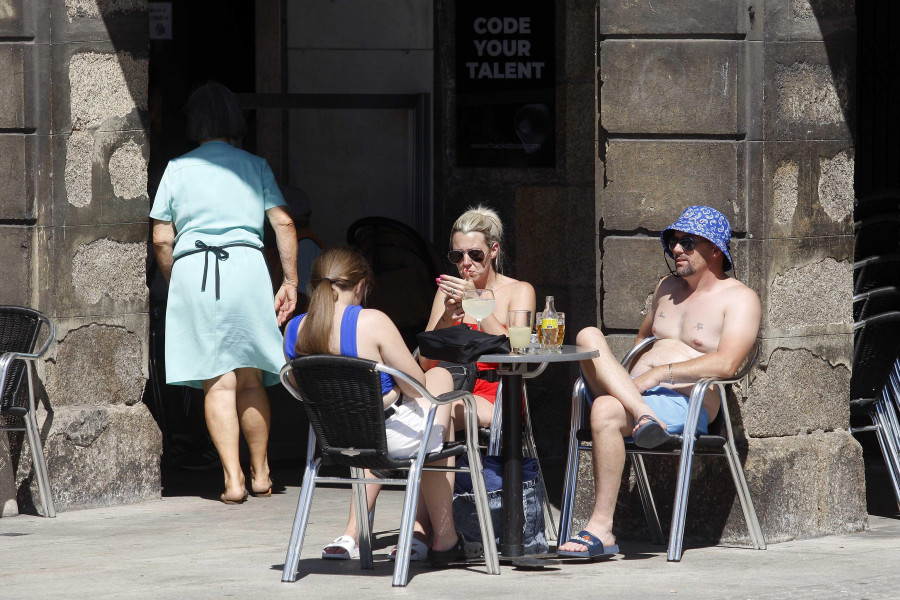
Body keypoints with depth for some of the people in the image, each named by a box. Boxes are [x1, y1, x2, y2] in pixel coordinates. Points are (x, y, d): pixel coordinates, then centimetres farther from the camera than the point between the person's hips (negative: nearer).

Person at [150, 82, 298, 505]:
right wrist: (290, 283, 7)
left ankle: (233, 479, -8)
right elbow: (284, 224, 4)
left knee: (217, 382, -2)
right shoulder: (255, 166, 11)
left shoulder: (177, 169, 10)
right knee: (250, 378, 10)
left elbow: (161, 240, 7)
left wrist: (174, 284, 19)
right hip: (246, 264, 1)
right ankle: (260, 474, 16)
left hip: (191, 269, -1)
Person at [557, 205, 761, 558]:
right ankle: (642, 416, -38)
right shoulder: (668, 287, 27)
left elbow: (726, 364, -11)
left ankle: (601, 529, -35)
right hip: (634, 393, 7)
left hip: (684, 404, -7)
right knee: (588, 336, -19)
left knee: (606, 410, -36)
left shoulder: (739, 298, 4)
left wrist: (660, 373, -16)